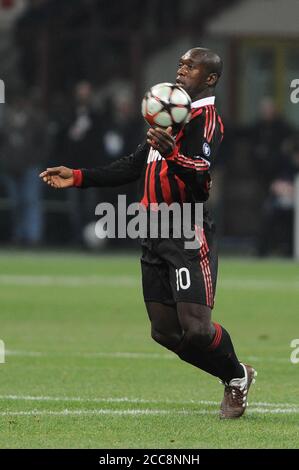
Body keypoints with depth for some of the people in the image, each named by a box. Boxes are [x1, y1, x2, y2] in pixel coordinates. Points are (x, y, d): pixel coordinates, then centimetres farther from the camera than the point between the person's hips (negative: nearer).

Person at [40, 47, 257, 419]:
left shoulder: (206, 117, -9)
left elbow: (200, 180, -23)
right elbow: (135, 166, 26)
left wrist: (172, 154, -42)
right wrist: (78, 177, 21)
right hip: (156, 236, 9)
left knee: (195, 326, -15)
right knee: (166, 332, 6)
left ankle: (237, 377, 13)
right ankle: (234, 379, 22)